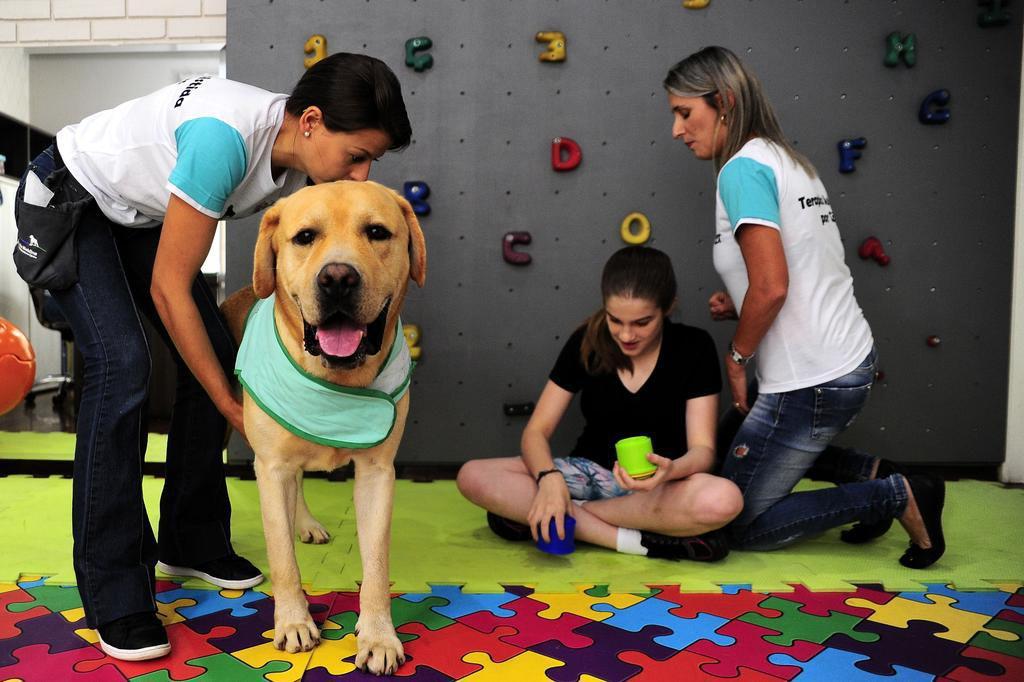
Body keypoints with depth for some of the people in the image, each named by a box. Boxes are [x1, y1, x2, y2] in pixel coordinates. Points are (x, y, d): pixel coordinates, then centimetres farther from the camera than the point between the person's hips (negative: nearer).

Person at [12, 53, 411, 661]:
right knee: (122, 363, -23)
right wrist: (232, 408, -27)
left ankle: (191, 543, 12)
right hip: (66, 200, -7)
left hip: (139, 215, 7)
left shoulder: (301, 162, -14)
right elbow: (168, 287, -32)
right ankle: (112, 596, -12)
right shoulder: (227, 136, -38)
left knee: (215, 352, -3)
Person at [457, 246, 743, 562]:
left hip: (658, 485, -1)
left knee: (724, 500, -37)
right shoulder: (586, 341, -6)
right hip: (590, 473, 2)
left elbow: (702, 449, -12)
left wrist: (671, 470, -37)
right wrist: (548, 477, -29)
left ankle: (549, 513, -24)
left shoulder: (693, 347, -9)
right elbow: (536, 431, -6)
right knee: (473, 477, -22)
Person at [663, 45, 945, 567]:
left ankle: (895, 496, 2)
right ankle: (868, 474, 15)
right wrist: (737, 305, 5)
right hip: (852, 359, 9)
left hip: (811, 382, -9)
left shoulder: (743, 168, -16)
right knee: (731, 449, 28)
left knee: (739, 526, 6)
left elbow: (772, 287, -25)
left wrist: (736, 356, -9)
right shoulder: (790, 161, 12)